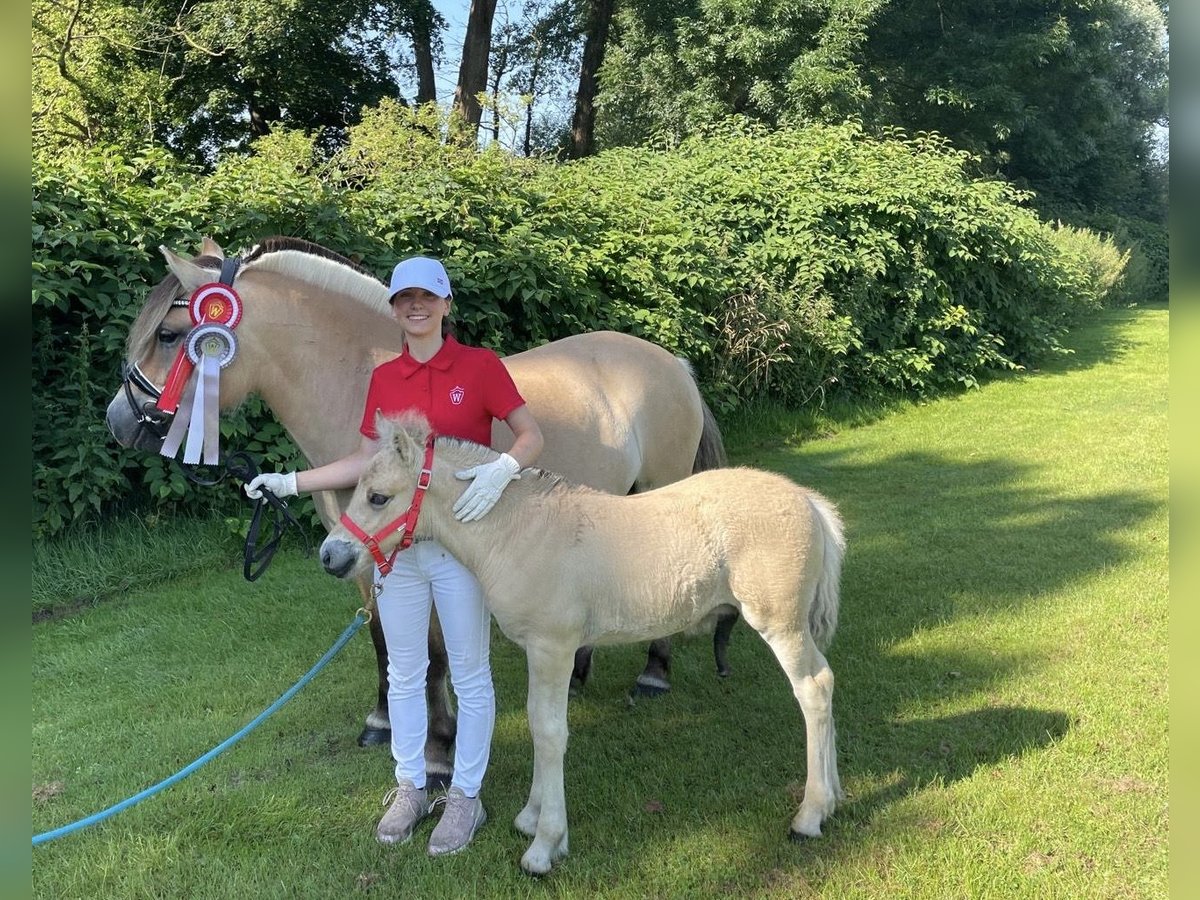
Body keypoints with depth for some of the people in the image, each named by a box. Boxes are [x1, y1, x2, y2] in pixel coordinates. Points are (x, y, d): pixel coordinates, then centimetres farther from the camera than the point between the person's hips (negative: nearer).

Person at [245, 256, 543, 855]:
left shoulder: (480, 366, -6)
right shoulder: (383, 379, 6)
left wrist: (502, 469, -28)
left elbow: (532, 435, -8)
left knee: (468, 673, 8)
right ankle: (409, 788, 31)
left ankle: (465, 795, 22)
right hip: (397, 543, 4)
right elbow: (365, 462, 9)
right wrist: (291, 482, 5)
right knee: (404, 672, 14)